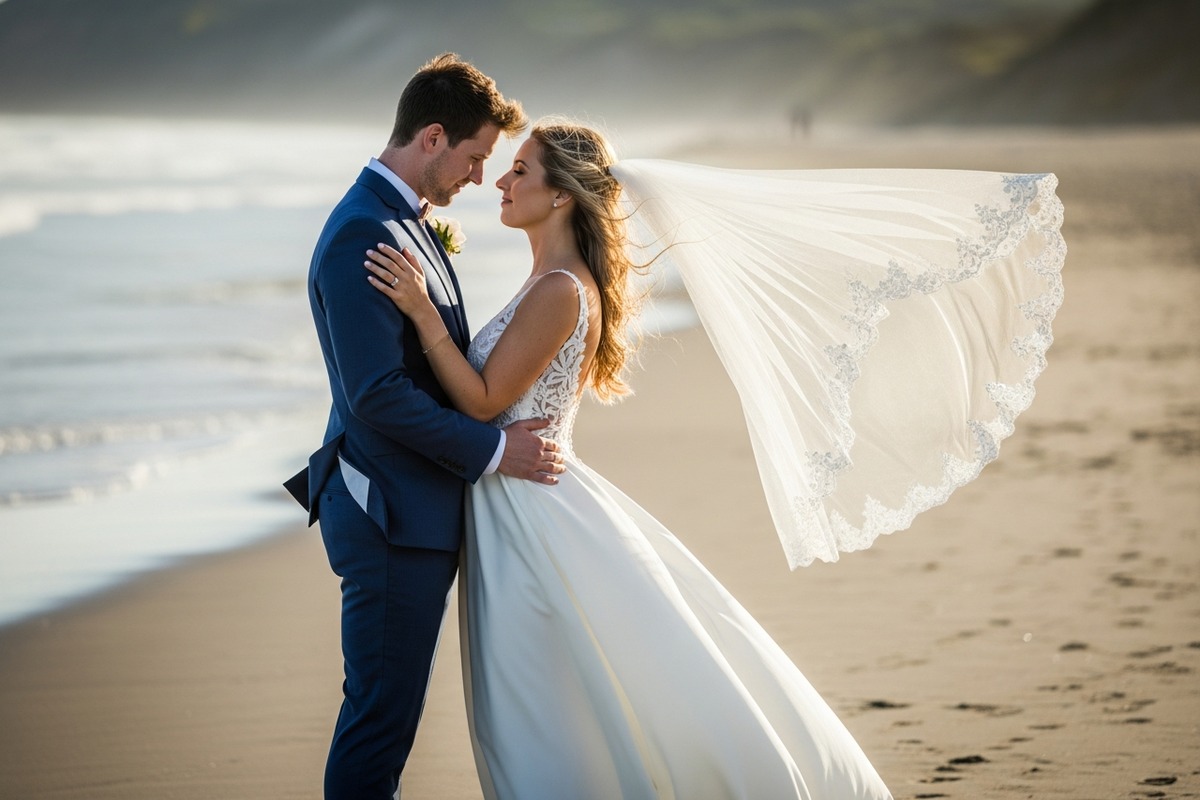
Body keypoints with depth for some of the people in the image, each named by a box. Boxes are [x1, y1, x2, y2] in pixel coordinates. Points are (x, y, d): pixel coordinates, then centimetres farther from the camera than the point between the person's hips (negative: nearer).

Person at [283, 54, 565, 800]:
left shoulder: (405, 223, 14)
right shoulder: (362, 237, -19)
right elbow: (377, 394, -24)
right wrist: (494, 451, -18)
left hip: (421, 512, 10)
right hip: (393, 516, -10)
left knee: (393, 711, 16)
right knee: (383, 712, -4)